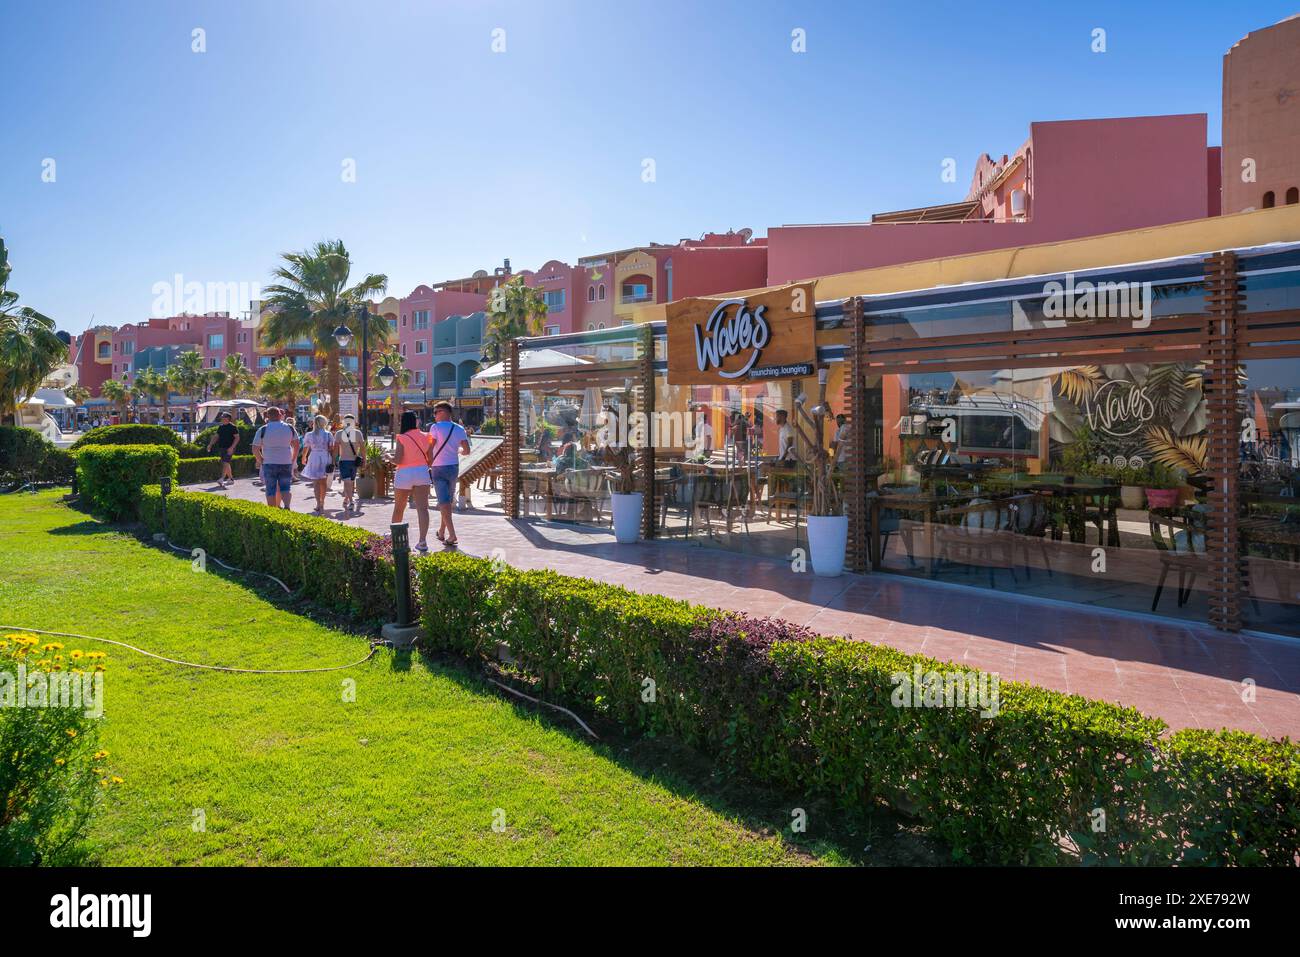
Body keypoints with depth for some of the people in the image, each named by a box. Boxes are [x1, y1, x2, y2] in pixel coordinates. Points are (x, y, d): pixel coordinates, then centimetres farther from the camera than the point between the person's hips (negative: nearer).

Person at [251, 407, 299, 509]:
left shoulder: (262, 430, -3)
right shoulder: (290, 428, 4)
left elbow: (255, 450, -4)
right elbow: (296, 445, 12)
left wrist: (261, 461, 11)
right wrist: (293, 460, 20)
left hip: (269, 464, -2)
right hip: (286, 463, 2)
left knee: (271, 490, 6)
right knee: (284, 488, 9)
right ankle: (286, 506, -12)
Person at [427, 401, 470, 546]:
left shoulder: (436, 427, -10)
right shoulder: (459, 429, 3)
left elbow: (430, 449, -16)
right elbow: (467, 450, 0)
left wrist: (429, 465, -3)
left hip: (439, 468, -5)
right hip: (454, 467, 5)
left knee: (444, 502, -4)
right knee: (448, 500, 16)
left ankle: (451, 535, -13)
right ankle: (441, 531, 27)